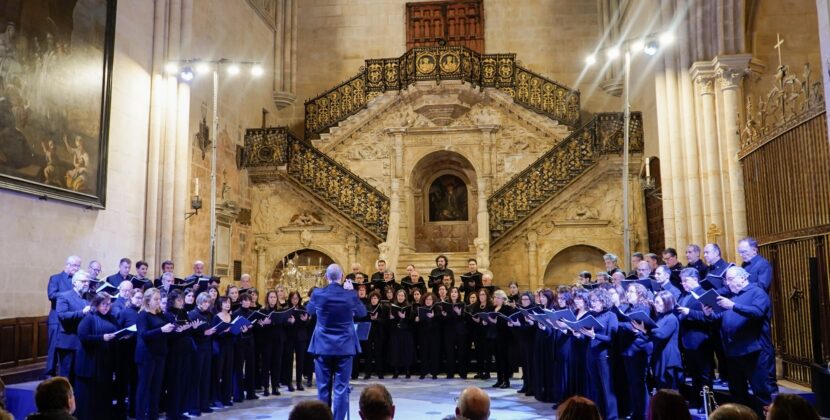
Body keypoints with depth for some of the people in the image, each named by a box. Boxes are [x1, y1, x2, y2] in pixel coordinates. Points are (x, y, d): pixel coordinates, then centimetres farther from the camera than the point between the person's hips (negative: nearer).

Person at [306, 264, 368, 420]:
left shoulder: (317, 294, -7)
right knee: (341, 388, 2)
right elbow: (363, 312, 11)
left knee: (323, 388, 10)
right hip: (344, 346, -1)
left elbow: (309, 310, 16)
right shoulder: (350, 295, -8)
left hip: (323, 346, 1)